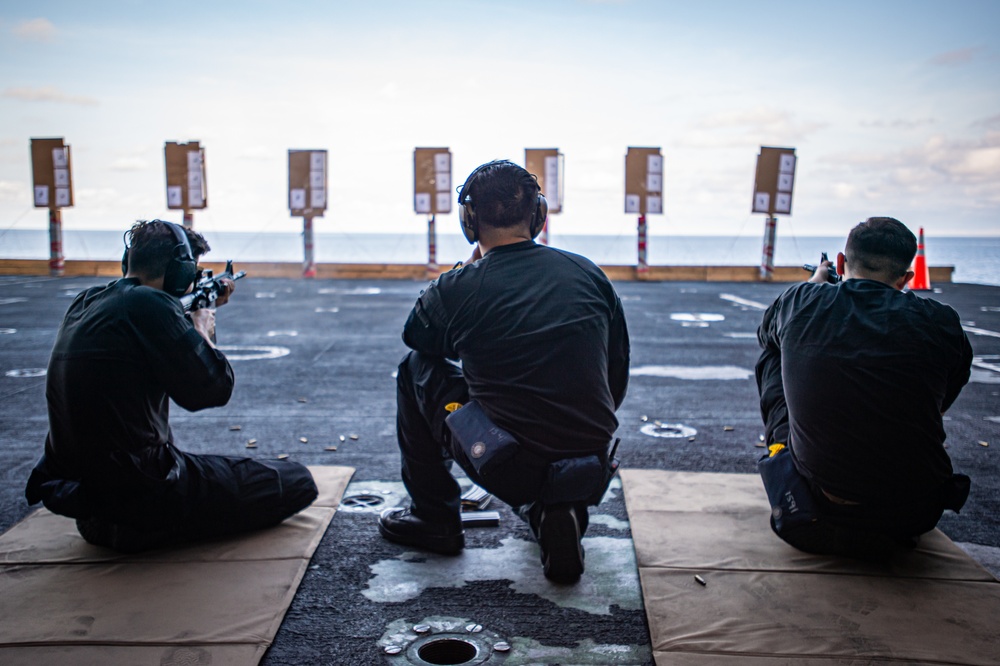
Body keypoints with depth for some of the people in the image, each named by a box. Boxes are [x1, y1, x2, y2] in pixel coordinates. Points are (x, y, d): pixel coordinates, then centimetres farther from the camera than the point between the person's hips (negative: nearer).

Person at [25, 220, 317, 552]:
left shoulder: (84, 302, 7)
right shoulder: (150, 304, -20)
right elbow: (214, 388, -15)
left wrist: (198, 311, 25)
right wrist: (203, 329, 1)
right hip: (138, 497, -10)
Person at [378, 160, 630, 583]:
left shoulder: (459, 288, -7)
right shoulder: (589, 274, 4)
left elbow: (414, 336, 17)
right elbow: (618, 376, 12)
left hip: (507, 471, -4)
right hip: (594, 474, 4)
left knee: (417, 370, 17)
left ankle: (434, 518, 24)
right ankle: (559, 512, 14)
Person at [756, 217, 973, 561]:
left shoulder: (801, 303, -8)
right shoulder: (941, 323, -10)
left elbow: (766, 332, 19)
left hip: (813, 505, 0)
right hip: (914, 517, 0)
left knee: (772, 355, 18)